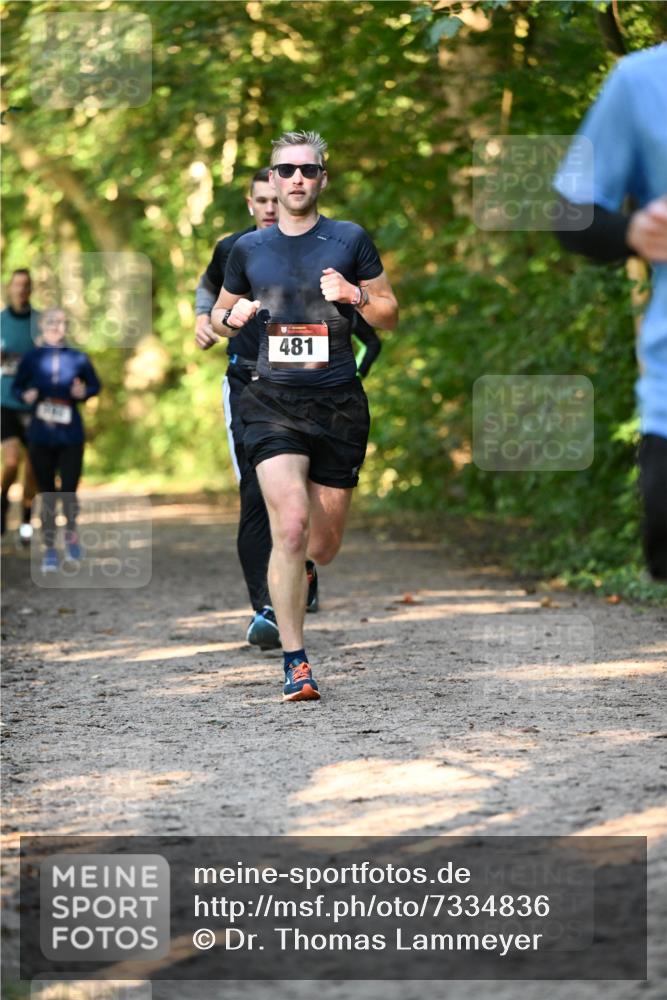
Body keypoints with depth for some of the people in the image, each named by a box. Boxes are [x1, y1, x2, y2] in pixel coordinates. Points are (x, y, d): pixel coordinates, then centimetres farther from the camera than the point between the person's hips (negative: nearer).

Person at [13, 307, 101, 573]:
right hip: (41, 436, 0)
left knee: (69, 490, -1)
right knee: (46, 494, 5)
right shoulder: (31, 358, -3)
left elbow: (95, 385, 10)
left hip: (71, 436, 0)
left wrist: (83, 392, -12)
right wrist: (26, 396, -16)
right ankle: (50, 549, 16)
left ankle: (71, 534, 28)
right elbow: (17, 387, 5)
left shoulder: (78, 359, -2)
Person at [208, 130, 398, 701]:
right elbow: (218, 318, 21)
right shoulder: (248, 250, 9)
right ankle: (295, 662, -13)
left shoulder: (350, 241, 5)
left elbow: (390, 317, 10)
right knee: (291, 526, -19)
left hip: (339, 403, 1)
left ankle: (295, 576, 46)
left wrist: (354, 295, -11)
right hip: (273, 402, -1)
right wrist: (233, 317, -2)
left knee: (323, 547, 7)